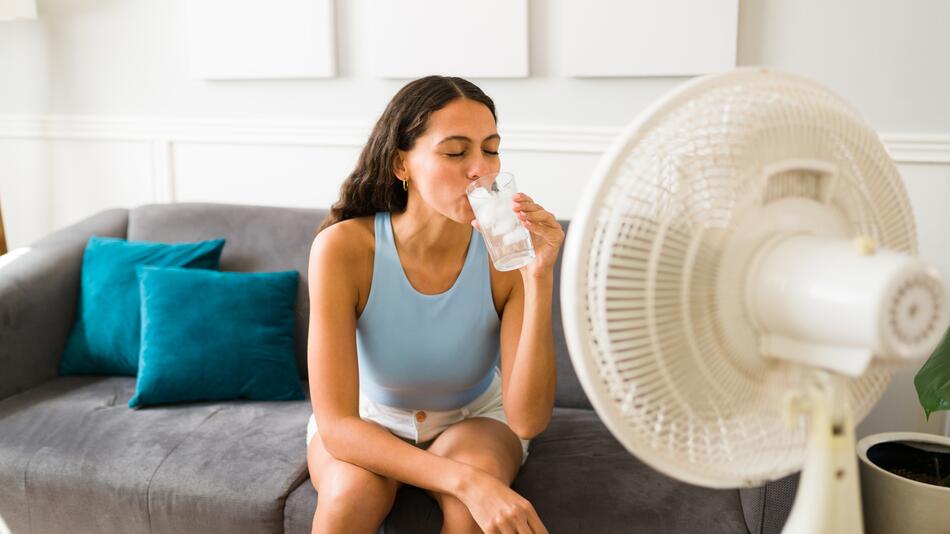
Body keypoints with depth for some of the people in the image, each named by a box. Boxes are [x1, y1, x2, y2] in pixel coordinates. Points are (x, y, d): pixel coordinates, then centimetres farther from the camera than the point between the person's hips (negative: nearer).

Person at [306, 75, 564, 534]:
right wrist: (466, 481, -43)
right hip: (366, 423, 0)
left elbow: (528, 421, -26)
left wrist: (540, 278, -37)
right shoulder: (343, 247, -27)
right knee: (354, 490, -32)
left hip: (472, 419, 1)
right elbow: (336, 425, -29)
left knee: (480, 489, -31)